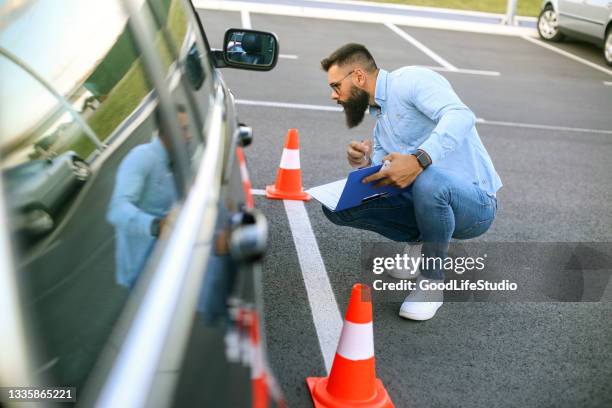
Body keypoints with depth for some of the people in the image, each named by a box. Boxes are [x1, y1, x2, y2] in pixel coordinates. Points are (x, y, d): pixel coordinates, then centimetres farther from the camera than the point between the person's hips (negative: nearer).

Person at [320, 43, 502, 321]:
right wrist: (365, 164, -12)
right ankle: (424, 245, 11)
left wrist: (418, 160, -44)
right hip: (430, 201, 7)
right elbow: (382, 180, 9)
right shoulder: (379, 116, 15)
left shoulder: (410, 79, -12)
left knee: (427, 180, -42)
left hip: (474, 204, -7)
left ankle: (432, 283, -15)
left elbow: (460, 116, -31)